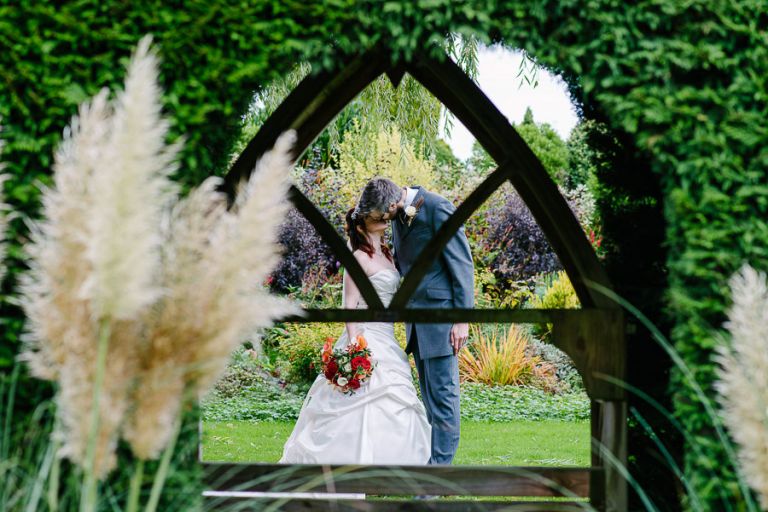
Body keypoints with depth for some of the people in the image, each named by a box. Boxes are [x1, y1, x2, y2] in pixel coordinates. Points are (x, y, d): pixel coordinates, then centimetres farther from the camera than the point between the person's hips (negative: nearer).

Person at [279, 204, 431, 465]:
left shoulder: (386, 255, 14)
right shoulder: (359, 257, -10)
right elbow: (350, 305, -14)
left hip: (386, 342, 8)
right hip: (366, 339, -8)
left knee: (391, 408, 6)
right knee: (364, 406, -10)